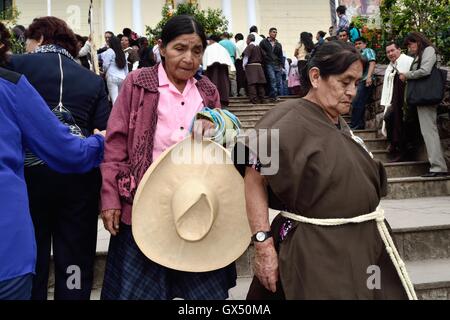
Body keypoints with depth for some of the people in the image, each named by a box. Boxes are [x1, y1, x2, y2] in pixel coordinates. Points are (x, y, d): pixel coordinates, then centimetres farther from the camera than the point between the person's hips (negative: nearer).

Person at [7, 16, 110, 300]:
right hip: (80, 172, 3)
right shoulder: (93, 79, 13)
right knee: (76, 263, 9)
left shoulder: (17, 65, 5)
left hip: (31, 169, -2)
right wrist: (106, 190, 10)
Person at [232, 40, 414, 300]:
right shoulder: (291, 120, -15)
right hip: (316, 251, -8)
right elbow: (254, 177, -21)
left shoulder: (339, 124, 11)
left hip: (359, 246, 9)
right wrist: (263, 243, -27)